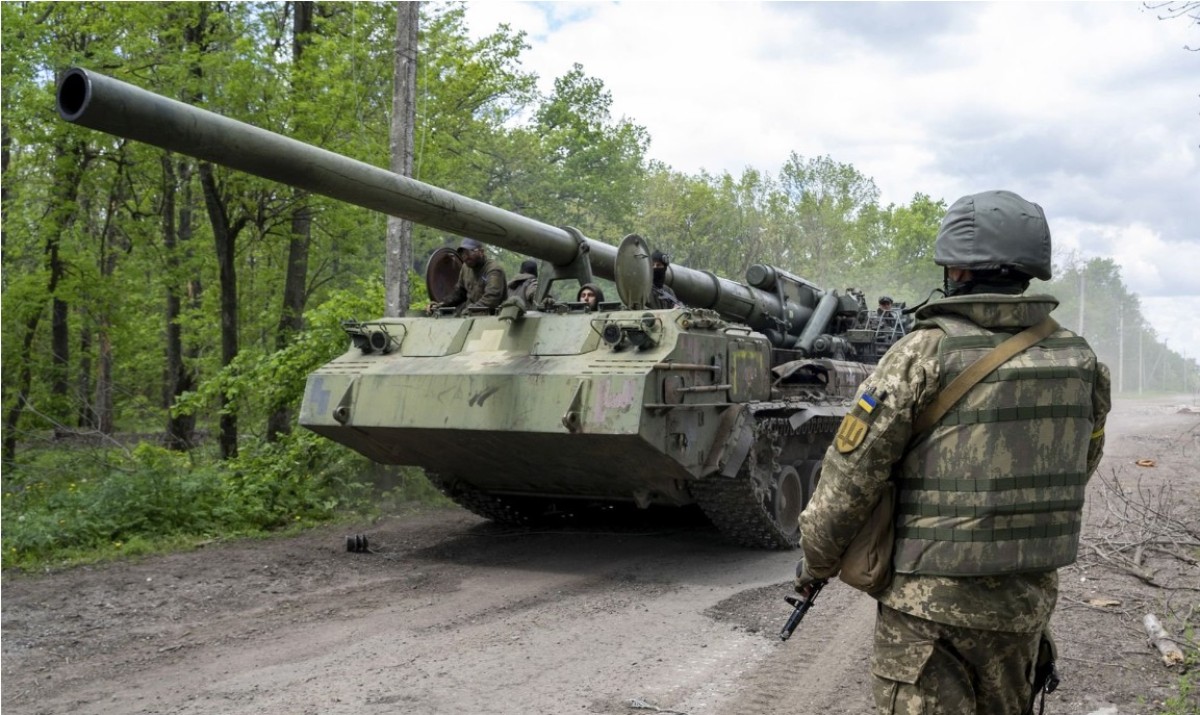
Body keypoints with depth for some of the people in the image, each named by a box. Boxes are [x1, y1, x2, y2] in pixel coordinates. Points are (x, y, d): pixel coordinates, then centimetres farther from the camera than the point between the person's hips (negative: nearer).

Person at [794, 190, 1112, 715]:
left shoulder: (927, 354, -16)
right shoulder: (1079, 361, 1)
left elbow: (851, 474, -13)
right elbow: (1078, 472, 14)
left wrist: (816, 562, 2)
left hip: (931, 600, -6)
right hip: (1028, 601, 6)